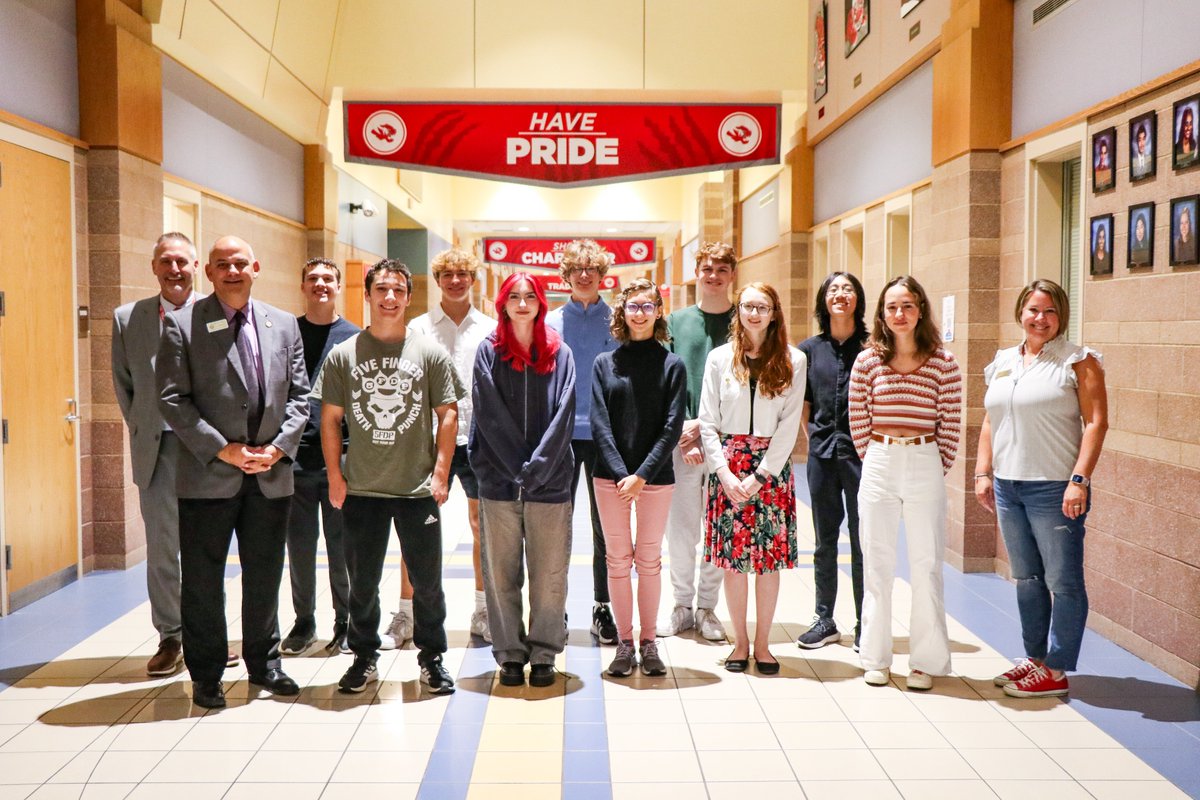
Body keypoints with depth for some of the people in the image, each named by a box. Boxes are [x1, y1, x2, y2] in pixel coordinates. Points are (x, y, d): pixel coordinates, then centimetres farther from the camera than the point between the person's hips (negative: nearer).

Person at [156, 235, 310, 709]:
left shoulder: (284, 325, 9)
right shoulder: (182, 324, -3)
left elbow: (299, 395, 8)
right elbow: (172, 398, -8)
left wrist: (278, 447, -5)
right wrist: (222, 449, -14)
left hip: (271, 474, 4)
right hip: (208, 475, -3)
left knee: (265, 577, 14)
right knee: (203, 581, 6)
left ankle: (264, 664, 30)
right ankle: (206, 676, 21)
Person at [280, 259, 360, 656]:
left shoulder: (354, 337, 4)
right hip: (296, 457, 1)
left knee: (342, 546, 6)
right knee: (299, 545, 10)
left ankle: (345, 623, 20)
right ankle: (304, 621, 24)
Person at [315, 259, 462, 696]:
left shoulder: (430, 352, 0)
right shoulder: (343, 355, 2)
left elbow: (448, 414, 1)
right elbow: (330, 419, 6)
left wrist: (440, 473, -6)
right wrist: (335, 477, 0)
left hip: (419, 490, -1)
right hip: (361, 490, 1)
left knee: (427, 581, 8)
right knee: (362, 583, 12)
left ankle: (431, 657, 24)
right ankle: (365, 658, 29)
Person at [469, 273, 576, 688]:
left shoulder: (559, 354, 6)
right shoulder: (488, 351, 5)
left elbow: (563, 417, -1)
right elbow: (490, 416, -2)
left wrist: (537, 466, -11)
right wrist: (519, 467, -9)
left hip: (549, 482, 0)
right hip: (499, 481, 0)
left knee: (549, 574, 3)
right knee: (501, 573, 5)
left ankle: (543, 654, 15)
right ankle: (510, 654, 17)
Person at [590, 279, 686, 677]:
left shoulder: (672, 365, 1)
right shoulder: (605, 363, 5)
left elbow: (672, 428, -4)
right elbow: (599, 424, -2)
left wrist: (642, 474, -13)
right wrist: (621, 474, -12)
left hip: (656, 476, -1)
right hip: (610, 476, 1)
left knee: (650, 560, 6)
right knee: (618, 560, 5)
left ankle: (648, 642, 17)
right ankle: (624, 643, 15)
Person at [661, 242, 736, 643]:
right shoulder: (676, 321, 10)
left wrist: (702, 424, -11)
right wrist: (682, 431, -8)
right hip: (682, 440, 1)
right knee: (680, 527, 5)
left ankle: (707, 607, 17)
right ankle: (682, 604, 18)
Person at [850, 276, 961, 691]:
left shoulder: (943, 362, 0)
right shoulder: (868, 360, 2)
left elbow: (951, 423, 3)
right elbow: (858, 420, 7)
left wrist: (937, 467, 3)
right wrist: (874, 459, 7)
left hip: (926, 465, -1)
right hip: (878, 464, 1)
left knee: (926, 565, 4)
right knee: (877, 564, 7)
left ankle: (926, 661, 15)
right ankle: (876, 658, 18)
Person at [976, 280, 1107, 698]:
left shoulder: (1078, 362, -4)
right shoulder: (1003, 362, 13)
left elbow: (1096, 422, -10)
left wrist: (1079, 480, -18)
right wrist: (983, 472, 10)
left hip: (1055, 489, -6)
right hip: (1007, 487, 6)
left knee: (1063, 581, -1)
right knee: (1026, 578, 15)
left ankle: (1056, 671, 8)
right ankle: (1034, 657, 27)